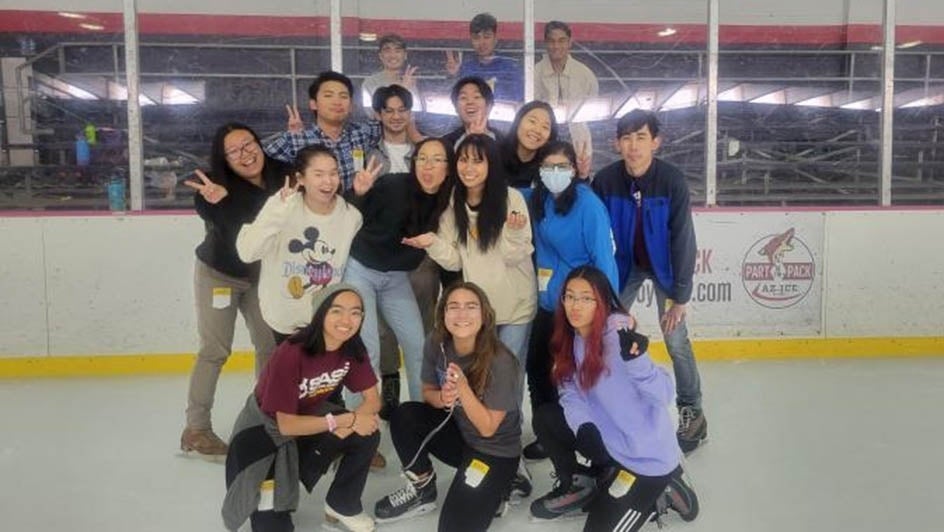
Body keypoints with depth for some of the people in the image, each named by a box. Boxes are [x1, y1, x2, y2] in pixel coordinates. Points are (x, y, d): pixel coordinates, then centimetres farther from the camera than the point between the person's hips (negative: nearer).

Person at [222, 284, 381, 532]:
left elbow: (372, 399, -11)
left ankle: (342, 506, 5)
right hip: (266, 427, -5)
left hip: (310, 414, 5)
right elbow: (286, 424, -29)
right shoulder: (291, 353, -32)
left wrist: (351, 422, -32)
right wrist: (345, 419, -29)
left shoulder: (353, 349, -14)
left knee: (367, 435, -19)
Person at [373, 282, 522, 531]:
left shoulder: (500, 362, -27)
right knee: (404, 416, -19)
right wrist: (442, 398, -22)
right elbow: (428, 392, 2)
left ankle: (497, 487, 12)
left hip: (494, 451, -5)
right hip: (458, 432, 5)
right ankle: (423, 489, 3)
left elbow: (487, 428, -21)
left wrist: (462, 388, -35)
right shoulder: (436, 345, -13)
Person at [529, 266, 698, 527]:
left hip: (648, 456, -7)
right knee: (545, 417, 4)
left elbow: (664, 395, -33)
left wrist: (636, 359, -51)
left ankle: (659, 487, 16)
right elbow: (571, 392, -3)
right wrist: (583, 427, -21)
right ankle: (577, 486, 19)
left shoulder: (619, 335, -26)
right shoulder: (574, 338, -2)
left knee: (599, 526, 0)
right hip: (610, 442, 7)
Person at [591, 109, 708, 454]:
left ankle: (692, 411, 14)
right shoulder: (606, 180, -19)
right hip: (625, 265, 2)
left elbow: (683, 239, -20)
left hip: (663, 265, -2)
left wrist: (680, 296, -19)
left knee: (675, 339, -5)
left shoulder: (672, 180, -24)